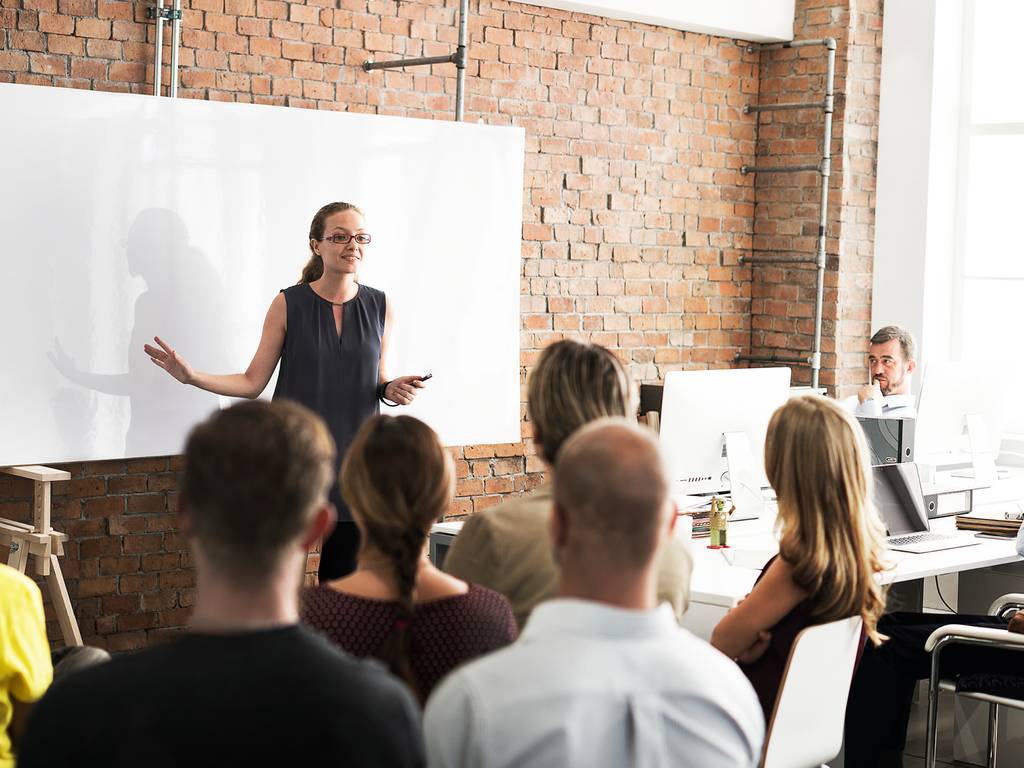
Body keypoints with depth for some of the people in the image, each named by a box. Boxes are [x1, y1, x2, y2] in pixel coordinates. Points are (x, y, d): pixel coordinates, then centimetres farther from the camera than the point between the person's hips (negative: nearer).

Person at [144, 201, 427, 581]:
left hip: (354, 458, 2)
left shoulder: (380, 307, 5)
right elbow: (253, 381, 0)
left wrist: (392, 390, -6)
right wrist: (192, 376, -11)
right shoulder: (288, 304, -3)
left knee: (345, 578, 5)